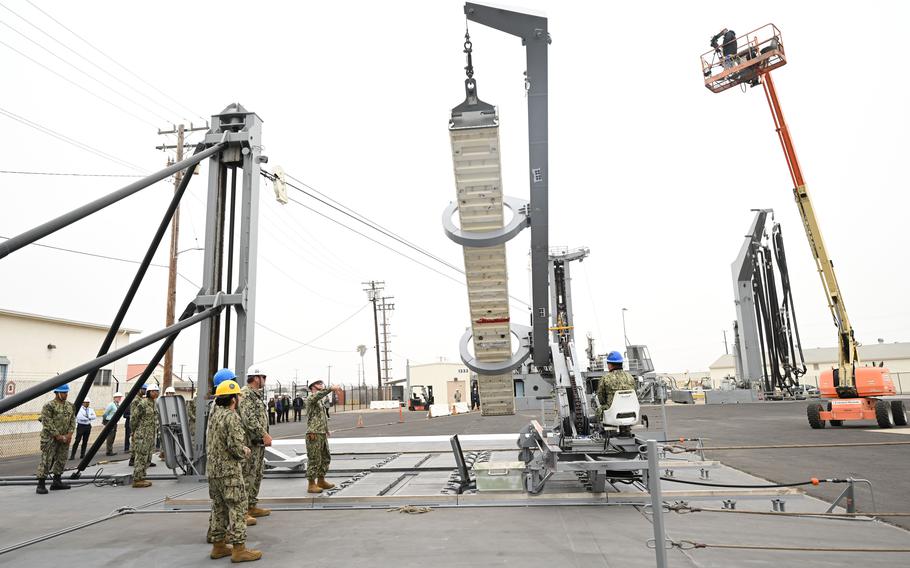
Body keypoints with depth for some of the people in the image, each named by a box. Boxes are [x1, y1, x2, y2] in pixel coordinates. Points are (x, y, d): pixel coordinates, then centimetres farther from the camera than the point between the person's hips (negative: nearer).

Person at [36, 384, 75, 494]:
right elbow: (47, 423, -15)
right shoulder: (49, 406, -10)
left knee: (61, 460, 12)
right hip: (50, 438, -7)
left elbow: (73, 420, 12)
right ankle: (41, 485, -4)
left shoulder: (70, 406, 11)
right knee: (46, 460, -8)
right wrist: (58, 436, -15)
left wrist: (69, 434, -2)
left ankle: (57, 481, 22)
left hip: (64, 438, 7)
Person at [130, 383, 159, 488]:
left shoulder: (153, 403, 13)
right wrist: (134, 431, -2)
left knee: (147, 458, 12)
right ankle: (137, 480, 0)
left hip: (150, 435, 9)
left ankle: (141, 478, 19)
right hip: (142, 434, -9)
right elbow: (133, 417, -11)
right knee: (141, 457, -5)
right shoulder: (143, 403, -13)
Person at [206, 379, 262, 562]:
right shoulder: (232, 417, -17)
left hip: (212, 468, 9)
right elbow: (235, 445, -23)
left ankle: (218, 545, 23)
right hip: (229, 470, -9)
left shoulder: (214, 413, 7)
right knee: (237, 507, -3)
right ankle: (238, 548, -2)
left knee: (219, 507, 16)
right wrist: (245, 452, -3)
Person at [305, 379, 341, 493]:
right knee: (314, 460, -5)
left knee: (325, 458, 14)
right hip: (314, 434, -9)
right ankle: (311, 485, 2)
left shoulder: (320, 401, 20)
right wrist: (331, 388, -38)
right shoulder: (311, 398, -8)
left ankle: (321, 481, 25)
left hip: (322, 434, 9)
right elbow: (318, 394, -33)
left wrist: (326, 430, 21)